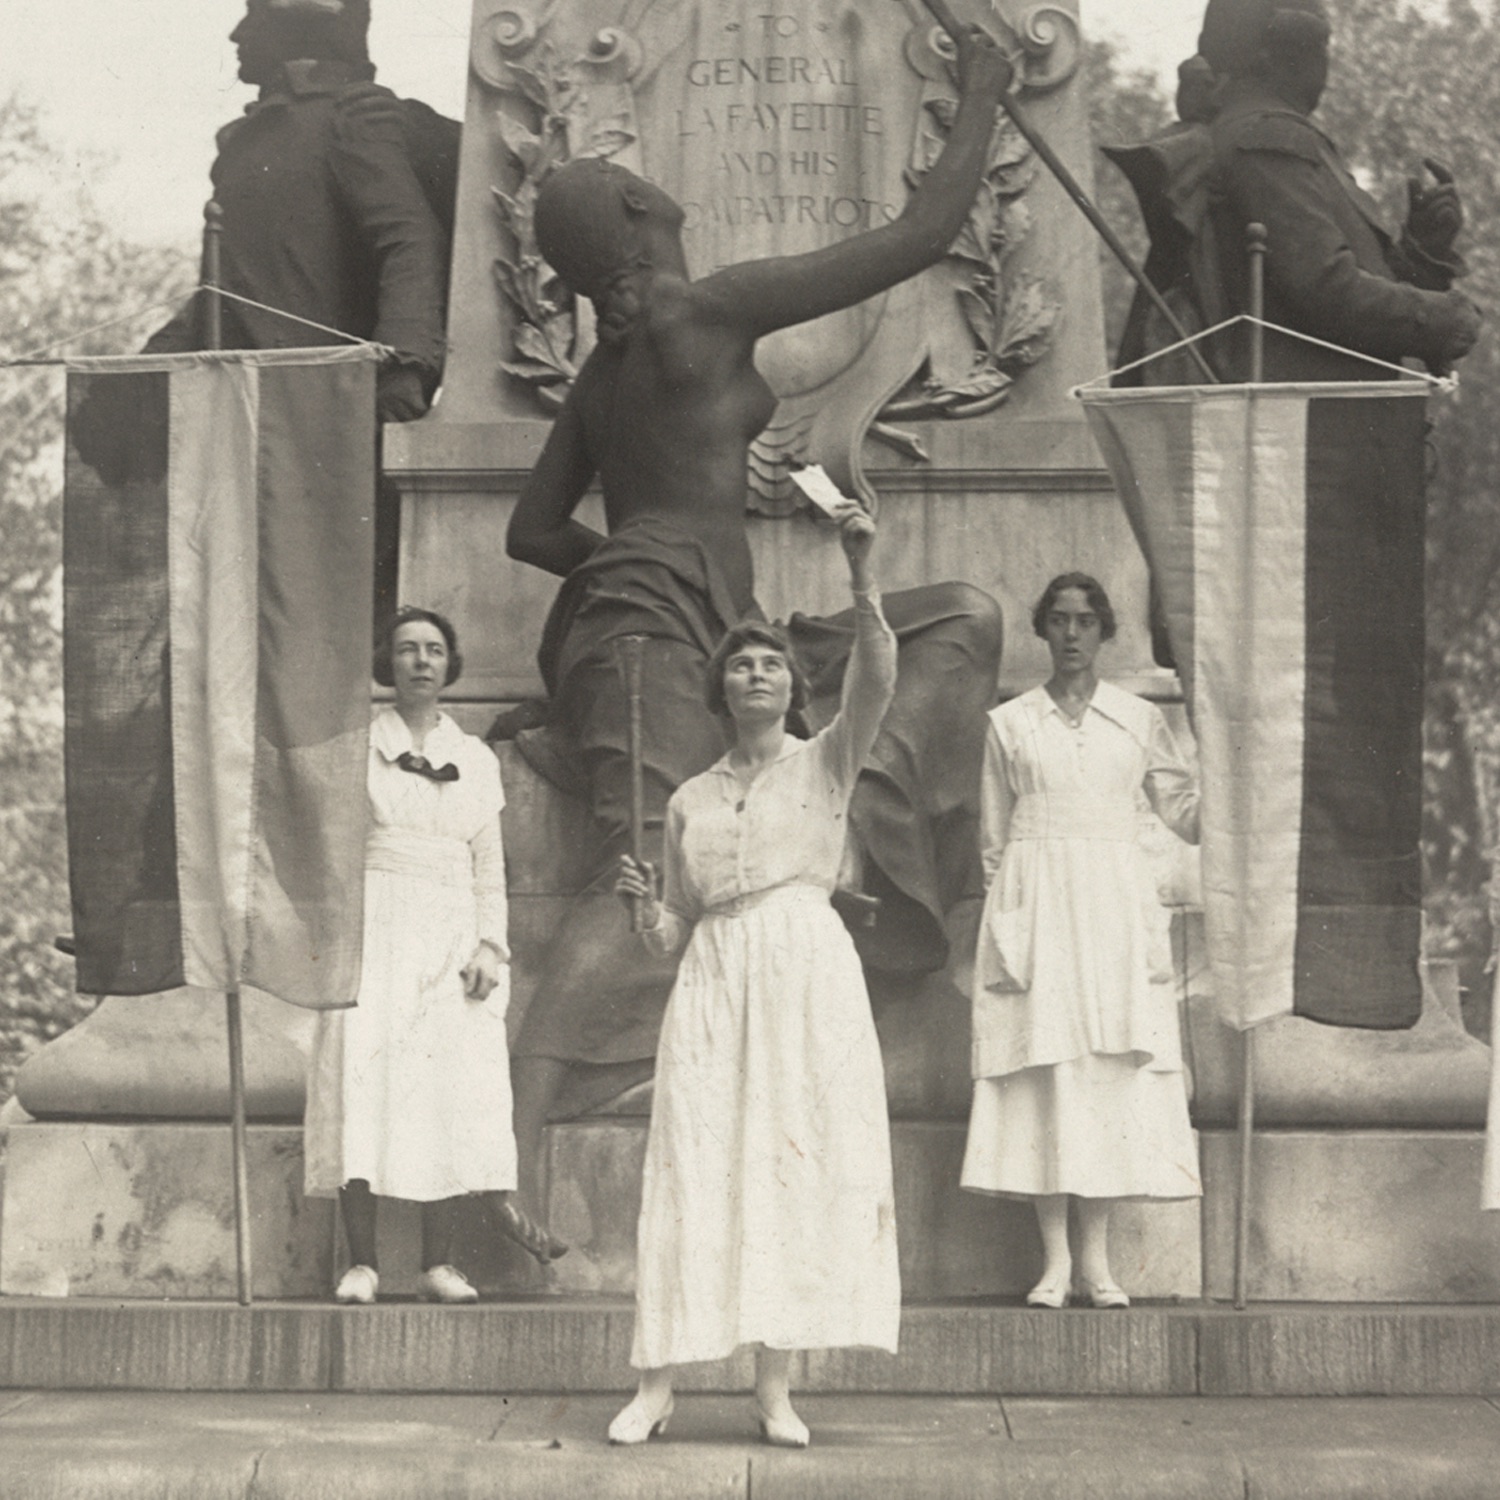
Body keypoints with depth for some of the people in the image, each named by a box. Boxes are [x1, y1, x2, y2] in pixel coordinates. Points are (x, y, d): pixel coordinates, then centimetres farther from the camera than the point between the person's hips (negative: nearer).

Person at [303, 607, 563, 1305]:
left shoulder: (476, 760, 16)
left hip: (451, 939, 2)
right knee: (363, 1082, -12)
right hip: (372, 931, -2)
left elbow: (490, 865, 14)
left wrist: (488, 945, 0)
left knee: (453, 1088, -8)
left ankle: (438, 1262, -5)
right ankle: (361, 1261, -11)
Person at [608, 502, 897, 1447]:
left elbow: (878, 677, -11)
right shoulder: (690, 800, 16)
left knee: (798, 1163, -5)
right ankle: (658, 1386, -4)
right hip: (714, 980, 2)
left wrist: (862, 570, -21)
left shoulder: (826, 764, 8)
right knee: (694, 1166, -5)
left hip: (808, 975, -2)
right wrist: (646, 905, -4)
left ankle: (775, 1387, 0)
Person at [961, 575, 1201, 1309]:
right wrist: (1003, 917, 4)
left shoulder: (1139, 719, 11)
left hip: (1115, 908, 1)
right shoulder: (1008, 723, 9)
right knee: (1043, 1068, -7)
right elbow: (994, 835, 10)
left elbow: (1184, 808, 9)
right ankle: (1055, 1256, -3)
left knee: (1113, 1069, -3)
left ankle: (1096, 1254, 2)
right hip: (1036, 904, -1)